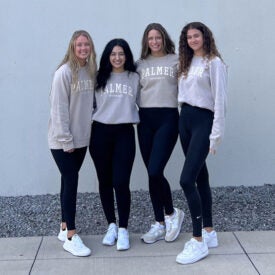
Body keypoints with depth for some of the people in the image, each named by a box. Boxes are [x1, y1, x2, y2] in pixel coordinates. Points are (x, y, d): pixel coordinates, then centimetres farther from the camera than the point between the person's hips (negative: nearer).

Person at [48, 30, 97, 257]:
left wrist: (89, 128, 4)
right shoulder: (64, 72, -12)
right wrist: (65, 139, -16)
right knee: (71, 181, -6)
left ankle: (65, 228, 24)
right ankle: (71, 236, 2)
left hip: (82, 138, 6)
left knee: (70, 181, 13)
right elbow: (59, 108, -15)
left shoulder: (91, 72, 6)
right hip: (63, 140, -6)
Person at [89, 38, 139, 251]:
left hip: (124, 133, -1)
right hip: (100, 132, 2)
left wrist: (137, 120, 0)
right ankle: (111, 225, 23)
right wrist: (89, 128, 3)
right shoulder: (100, 78, 7)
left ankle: (123, 229, 7)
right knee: (105, 182, 8)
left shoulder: (134, 78, 7)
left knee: (121, 182, -8)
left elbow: (139, 103, 11)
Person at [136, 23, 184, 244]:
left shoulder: (176, 61, 3)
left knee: (155, 172, -14)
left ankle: (172, 213, 12)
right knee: (151, 174, 6)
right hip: (145, 119, 4)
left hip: (168, 118, -4)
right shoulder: (141, 64, 13)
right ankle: (159, 224, 19)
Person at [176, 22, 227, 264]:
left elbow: (220, 100, -12)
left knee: (187, 179, -15)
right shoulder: (187, 63, 16)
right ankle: (209, 232, 21)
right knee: (200, 176, 11)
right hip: (185, 119, 7)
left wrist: (216, 135, -15)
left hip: (203, 120, -7)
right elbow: (184, 93, 13)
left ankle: (199, 241, -5)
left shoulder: (214, 62, -7)